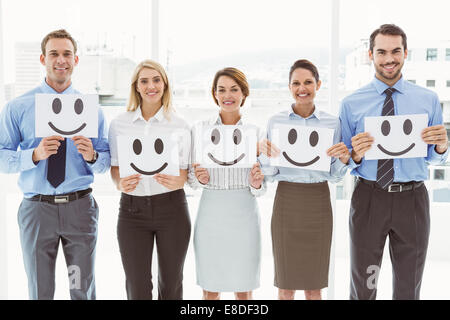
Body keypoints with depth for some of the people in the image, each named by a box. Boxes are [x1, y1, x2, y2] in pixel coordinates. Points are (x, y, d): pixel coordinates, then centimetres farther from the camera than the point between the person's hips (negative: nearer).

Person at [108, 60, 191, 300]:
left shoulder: (179, 125, 2)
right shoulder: (119, 123, 5)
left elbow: (185, 171, 5)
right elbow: (114, 166, 10)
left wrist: (177, 181, -18)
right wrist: (120, 183, -12)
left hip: (171, 207, 0)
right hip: (132, 208, 1)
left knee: (171, 284, 9)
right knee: (137, 287, 1)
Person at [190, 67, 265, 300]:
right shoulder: (200, 129, 4)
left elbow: (260, 187, 8)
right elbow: (190, 178, 8)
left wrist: (257, 184, -14)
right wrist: (200, 179, -13)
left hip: (244, 213, 0)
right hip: (211, 213, 0)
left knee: (244, 290, 7)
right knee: (210, 290, 8)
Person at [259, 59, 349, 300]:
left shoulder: (332, 122, 3)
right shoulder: (276, 121, 2)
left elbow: (334, 176, 6)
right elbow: (270, 175, 4)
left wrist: (344, 158, -13)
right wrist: (264, 152, -14)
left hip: (318, 201, 1)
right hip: (286, 201, 0)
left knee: (314, 287, 8)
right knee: (286, 285, 6)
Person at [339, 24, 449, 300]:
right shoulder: (352, 104, 1)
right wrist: (356, 155, -18)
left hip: (413, 199, 1)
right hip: (368, 198, -1)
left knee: (409, 288, 15)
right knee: (363, 287, 11)